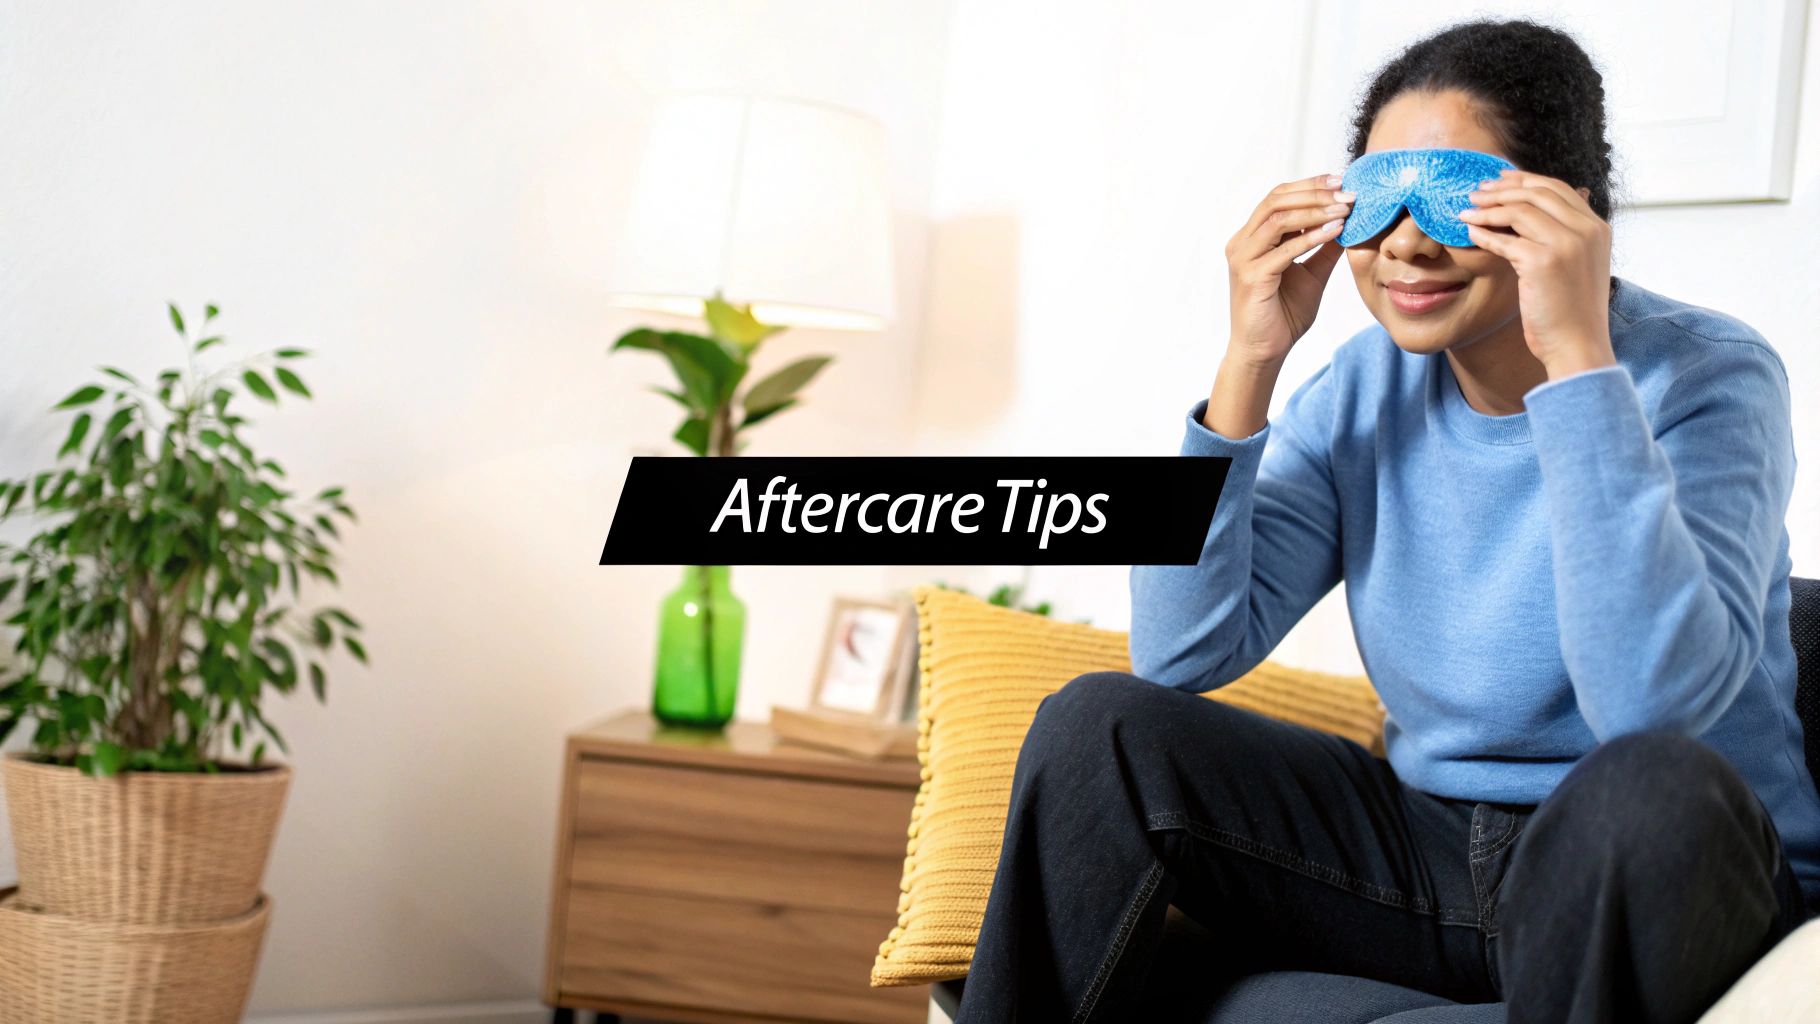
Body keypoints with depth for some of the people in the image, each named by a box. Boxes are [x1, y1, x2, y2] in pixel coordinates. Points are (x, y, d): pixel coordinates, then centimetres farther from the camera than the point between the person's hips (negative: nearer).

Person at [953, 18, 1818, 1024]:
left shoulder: (1705, 378, -13)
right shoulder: (1368, 386, 0)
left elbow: (1659, 702, -31)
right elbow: (1181, 656, -8)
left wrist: (1579, 357, -31)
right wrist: (1250, 362, -14)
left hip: (1671, 873, -4)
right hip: (1429, 854, 4)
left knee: (1654, 788, -38)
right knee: (1096, 725, -11)